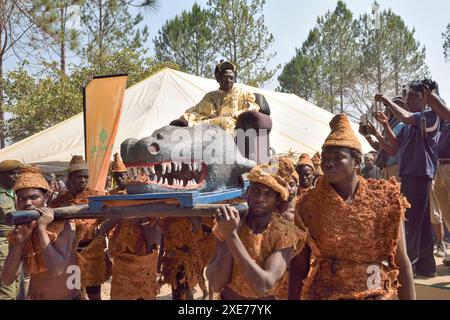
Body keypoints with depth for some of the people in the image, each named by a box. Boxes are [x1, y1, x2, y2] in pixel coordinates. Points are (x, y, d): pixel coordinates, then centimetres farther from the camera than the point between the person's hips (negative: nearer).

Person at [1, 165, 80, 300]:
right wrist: (19, 242, -19)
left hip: (66, 297, -4)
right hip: (33, 297, 4)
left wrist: (42, 227, -25)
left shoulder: (62, 225, -16)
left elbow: (56, 270, -28)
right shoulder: (18, 233, -2)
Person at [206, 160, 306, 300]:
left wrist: (232, 236, -36)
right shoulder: (228, 224, -13)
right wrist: (228, 236, -31)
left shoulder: (285, 235, -19)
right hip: (226, 297, 2)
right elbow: (216, 284, -21)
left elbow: (263, 286, -33)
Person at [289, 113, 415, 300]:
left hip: (375, 294, 0)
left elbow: (401, 262, -7)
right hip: (323, 294, 0)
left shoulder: (384, 199, -8)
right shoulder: (309, 204, -8)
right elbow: (299, 268, -6)